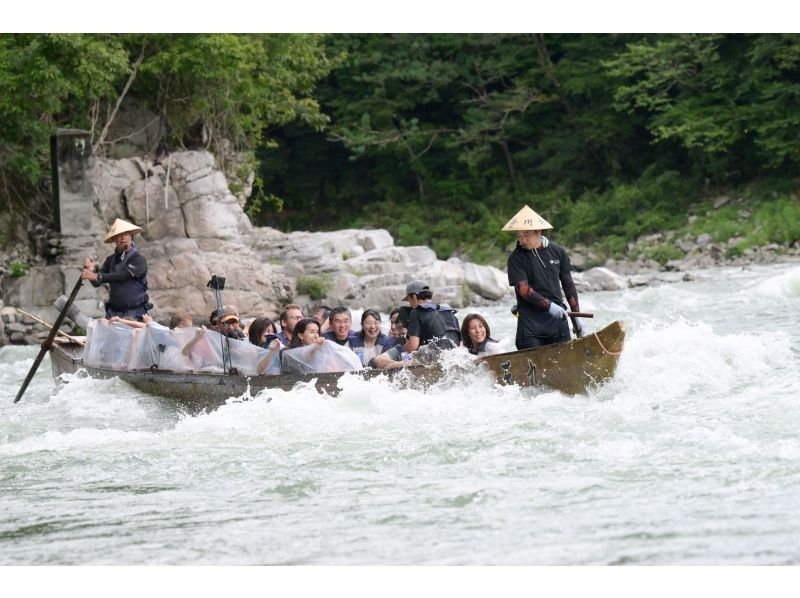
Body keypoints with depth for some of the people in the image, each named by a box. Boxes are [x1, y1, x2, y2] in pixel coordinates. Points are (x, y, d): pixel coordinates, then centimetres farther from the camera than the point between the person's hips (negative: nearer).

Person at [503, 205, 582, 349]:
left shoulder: (558, 252, 8)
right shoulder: (516, 258, -1)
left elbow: (568, 285, 14)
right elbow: (523, 289, -11)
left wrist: (576, 316, 12)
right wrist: (548, 305, -22)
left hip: (557, 319, 3)